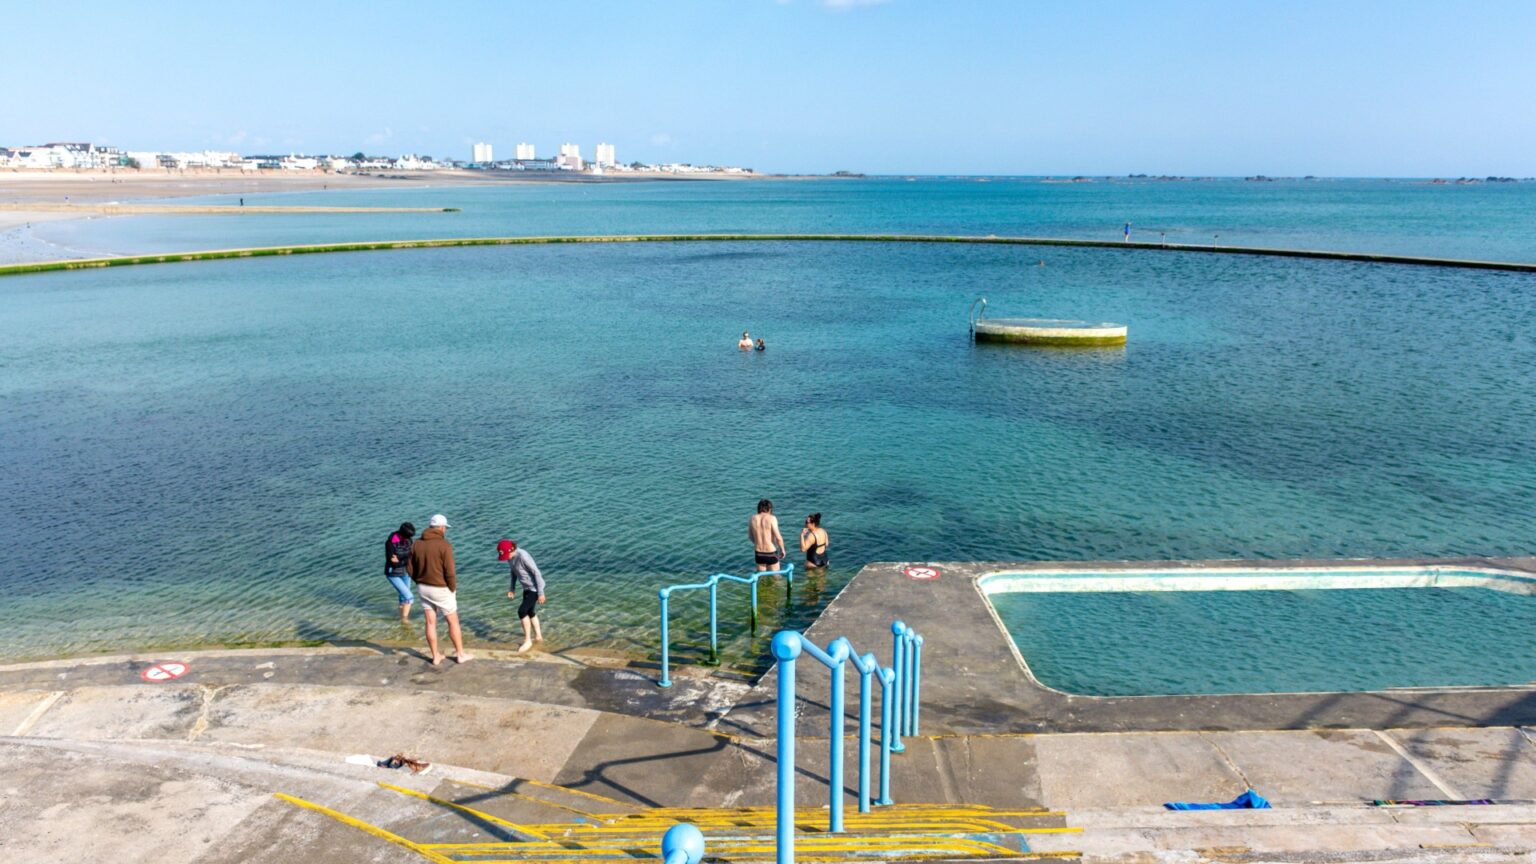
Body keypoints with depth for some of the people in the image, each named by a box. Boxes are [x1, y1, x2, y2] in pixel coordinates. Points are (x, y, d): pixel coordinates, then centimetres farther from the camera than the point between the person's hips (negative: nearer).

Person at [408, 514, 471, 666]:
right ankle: (460, 654, 17)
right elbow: (449, 572, -20)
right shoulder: (444, 545, -18)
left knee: (431, 623, 11)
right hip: (441, 589, -5)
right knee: (453, 622, 9)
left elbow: (411, 569, 5)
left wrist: (421, 582, 15)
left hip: (423, 588, 5)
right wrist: (453, 589, -5)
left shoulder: (417, 544, 0)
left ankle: (436, 656, 19)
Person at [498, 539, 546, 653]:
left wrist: (540, 593, -21)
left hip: (535, 588, -9)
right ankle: (538, 636, 37)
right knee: (529, 611, 19)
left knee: (522, 611, -11)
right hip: (527, 587, 9)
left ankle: (527, 640, 2)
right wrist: (512, 588, 13)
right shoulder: (511, 555, -4)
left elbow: (537, 573, -24)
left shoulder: (523, 556, -29)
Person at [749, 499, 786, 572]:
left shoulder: (752, 519, -2)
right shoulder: (771, 518, -16)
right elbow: (778, 537, -19)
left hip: (758, 554, 4)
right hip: (771, 554, -4)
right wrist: (782, 550, -2)